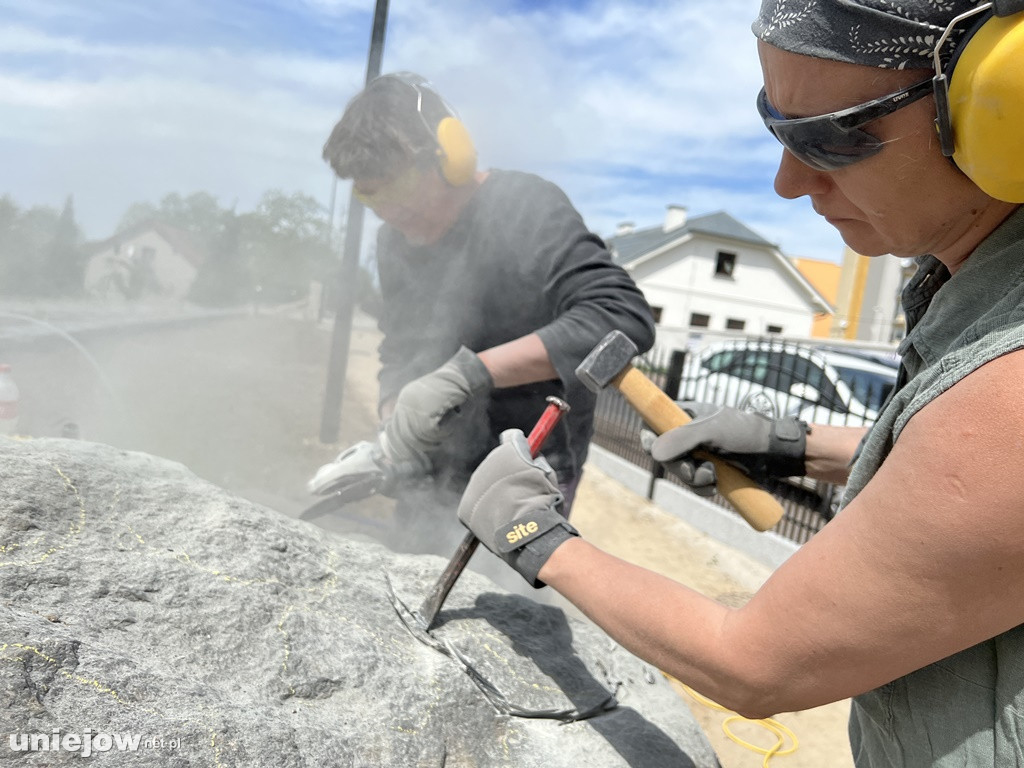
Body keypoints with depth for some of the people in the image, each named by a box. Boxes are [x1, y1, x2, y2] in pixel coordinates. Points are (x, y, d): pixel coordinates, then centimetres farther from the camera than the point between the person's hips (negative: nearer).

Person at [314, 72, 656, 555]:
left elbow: (625, 317, -31)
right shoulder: (395, 242, 7)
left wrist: (469, 370, -35)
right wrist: (394, 422, -7)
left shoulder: (527, 209, -17)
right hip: (434, 475, 7)